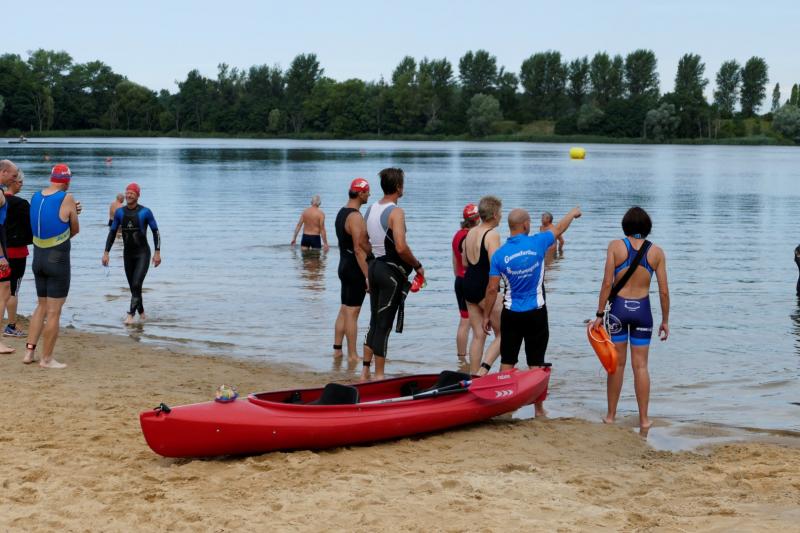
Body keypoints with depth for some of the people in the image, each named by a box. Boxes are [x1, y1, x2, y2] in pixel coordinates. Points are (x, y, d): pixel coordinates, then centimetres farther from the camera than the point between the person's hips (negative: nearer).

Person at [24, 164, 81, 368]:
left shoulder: (36, 197, 6)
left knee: (42, 306, 18)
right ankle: (47, 359, 3)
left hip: (38, 258, 7)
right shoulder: (67, 199, -13)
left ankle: (29, 351, 14)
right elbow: (75, 229, -1)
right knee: (54, 311, -1)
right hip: (58, 259, -7)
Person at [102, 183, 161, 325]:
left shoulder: (145, 212, -9)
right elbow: (112, 233, 7)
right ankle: (141, 313, 25)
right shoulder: (119, 212, 2)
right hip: (127, 254, 5)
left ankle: (131, 314, -17)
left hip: (143, 253, -4)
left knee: (136, 284, -17)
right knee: (133, 286, 9)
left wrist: (157, 253, -8)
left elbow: (155, 232, -3)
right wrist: (106, 253, 0)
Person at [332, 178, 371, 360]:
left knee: (344, 310, 15)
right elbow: (359, 250, -22)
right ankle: (352, 355, -1)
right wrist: (368, 276, -22)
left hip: (344, 265, 10)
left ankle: (337, 349, 20)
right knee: (352, 312, -5)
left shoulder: (342, 213, 12)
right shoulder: (356, 217, -19)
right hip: (356, 269, -10)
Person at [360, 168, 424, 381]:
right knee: (384, 326, -3)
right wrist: (417, 266, -11)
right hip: (392, 271, -8)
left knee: (374, 323, 15)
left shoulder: (371, 209, 9)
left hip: (375, 266, 8)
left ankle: (365, 371, 18)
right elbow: (401, 248, -25)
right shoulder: (395, 212, -16)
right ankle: (379, 375, 2)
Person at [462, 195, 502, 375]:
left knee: (478, 335, 12)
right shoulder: (492, 235, -14)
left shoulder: (470, 233, 11)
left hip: (468, 284, 8)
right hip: (485, 288, -8)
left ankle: (473, 375, 12)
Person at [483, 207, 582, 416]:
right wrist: (573, 213, 31)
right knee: (536, 364, 6)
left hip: (511, 314, 1)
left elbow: (492, 289, -6)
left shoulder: (500, 254, -7)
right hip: (536, 314, -1)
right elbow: (559, 228, 11)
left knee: (507, 362, 10)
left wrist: (486, 316, 6)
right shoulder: (537, 243, -9)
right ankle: (538, 409, 11)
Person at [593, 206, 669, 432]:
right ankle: (643, 419, 8)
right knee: (641, 366, 6)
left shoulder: (616, 246, -4)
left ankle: (611, 415, 16)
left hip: (618, 308, -1)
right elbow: (664, 291, 0)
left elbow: (607, 283, -8)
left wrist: (600, 314, -3)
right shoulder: (657, 252, 0)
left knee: (617, 363, 9)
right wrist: (665, 320, 10)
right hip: (642, 310, 1)